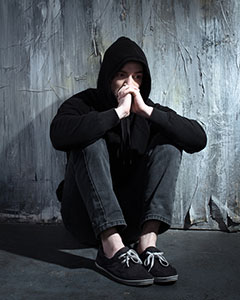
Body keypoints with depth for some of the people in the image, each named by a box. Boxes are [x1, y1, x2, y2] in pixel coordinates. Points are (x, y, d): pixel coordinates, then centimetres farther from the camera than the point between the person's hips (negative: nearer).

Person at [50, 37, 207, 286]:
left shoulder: (149, 110, 4)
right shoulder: (83, 104, -4)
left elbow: (199, 139, -12)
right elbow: (59, 134, -29)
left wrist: (147, 112, -20)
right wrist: (118, 112, -27)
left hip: (132, 217, 3)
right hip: (87, 217, -2)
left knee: (169, 142, -12)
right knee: (91, 141, -24)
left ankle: (147, 243, -28)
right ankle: (112, 247, -35)